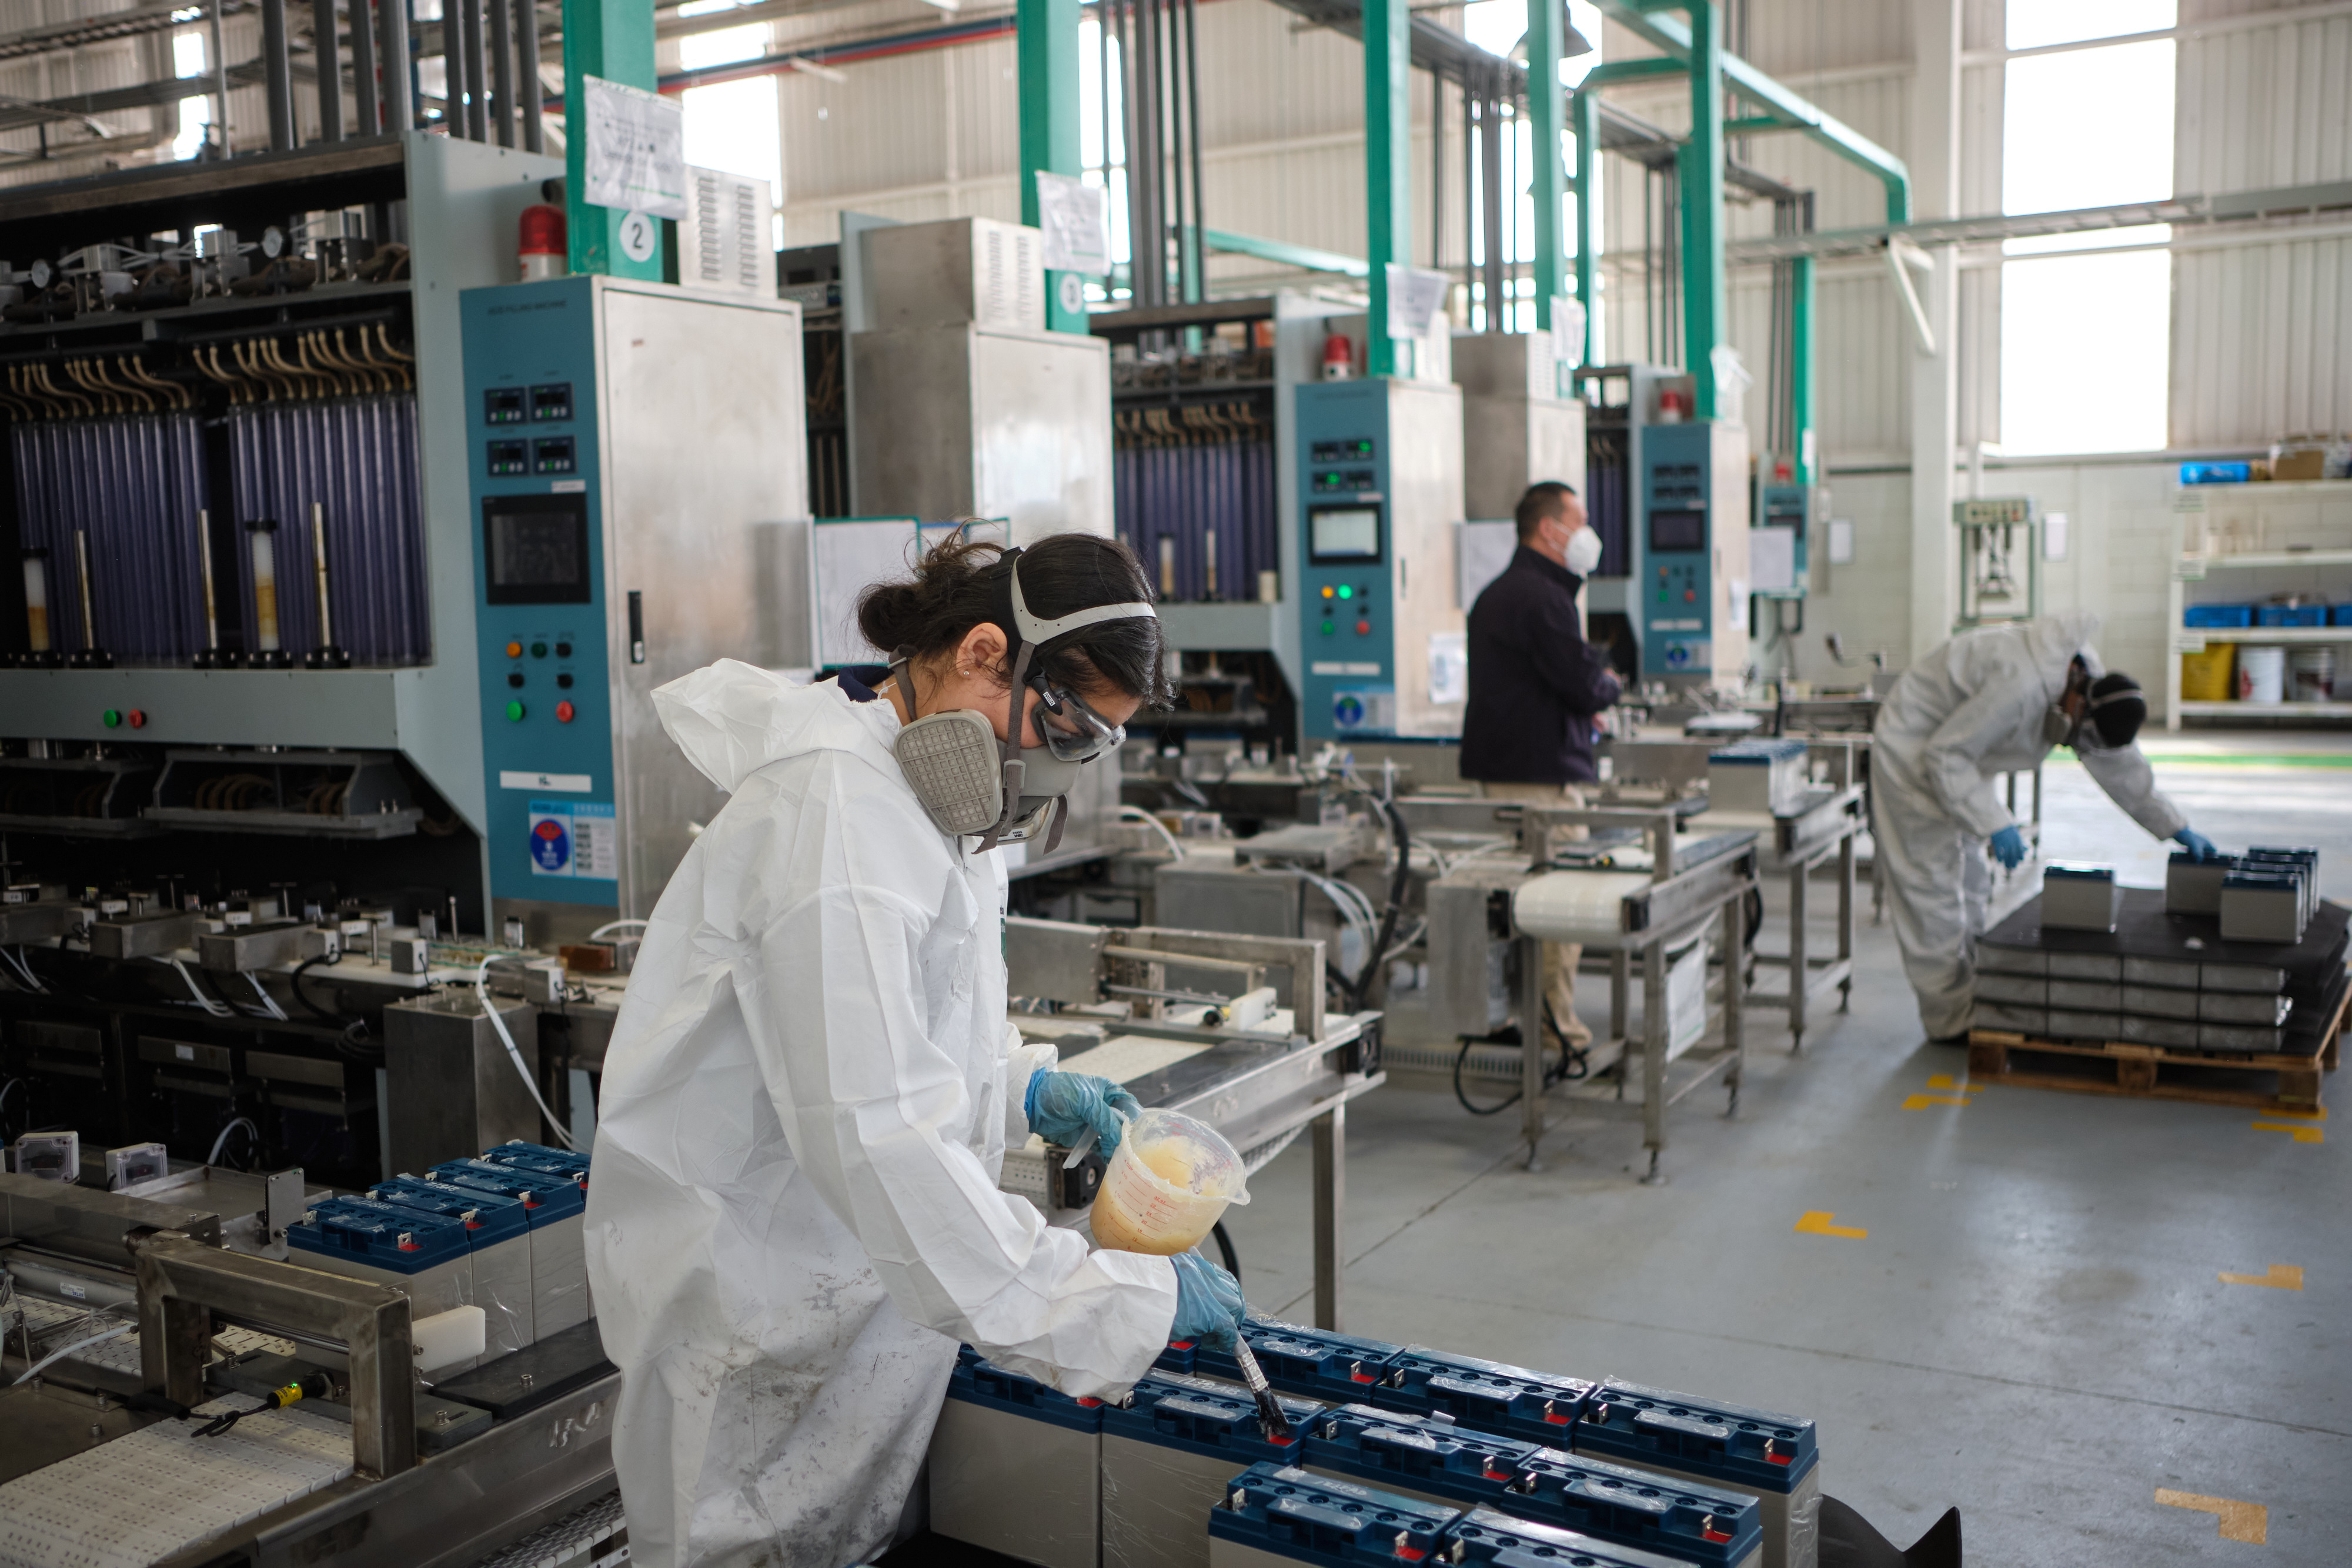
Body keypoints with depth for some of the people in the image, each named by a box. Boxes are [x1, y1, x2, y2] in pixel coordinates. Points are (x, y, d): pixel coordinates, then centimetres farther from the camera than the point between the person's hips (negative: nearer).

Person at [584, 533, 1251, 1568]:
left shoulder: (932, 797, 8)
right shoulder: (835, 808, -25)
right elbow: (876, 1136, -32)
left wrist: (1022, 1086, 4)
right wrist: (1125, 1304, -31)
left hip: (860, 1278, 9)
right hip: (757, 1316, -9)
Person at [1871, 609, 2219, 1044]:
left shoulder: (2089, 686, -7)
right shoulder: (2019, 685, -37)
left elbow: (2121, 767, 7)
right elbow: (1946, 753, -32)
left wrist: (2177, 829, 9)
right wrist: (1994, 824, -36)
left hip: (1955, 754, 10)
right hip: (1914, 748, -10)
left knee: (1970, 881, 13)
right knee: (1933, 883, -9)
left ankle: (1971, 999, 22)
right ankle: (1949, 1021, -3)